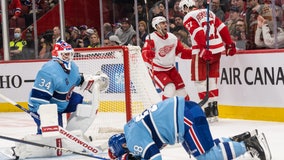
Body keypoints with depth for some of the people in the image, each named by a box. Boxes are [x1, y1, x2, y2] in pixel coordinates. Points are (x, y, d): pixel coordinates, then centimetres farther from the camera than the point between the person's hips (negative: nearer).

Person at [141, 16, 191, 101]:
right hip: (157, 70, -6)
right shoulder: (151, 38, -19)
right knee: (170, 88, -24)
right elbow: (145, 54, -32)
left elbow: (181, 52, 8)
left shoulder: (172, 38, -1)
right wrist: (149, 54, -56)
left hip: (170, 69, 6)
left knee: (181, 90, 6)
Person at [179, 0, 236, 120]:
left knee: (199, 80, 2)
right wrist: (229, 44, 16)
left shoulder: (188, 17, -3)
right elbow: (222, 28, 13)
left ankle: (208, 109, -4)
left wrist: (204, 49, -25)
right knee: (212, 79, 15)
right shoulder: (208, 12, 17)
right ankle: (214, 109, 16)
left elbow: (198, 33, -18)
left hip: (203, 51, -7)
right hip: (217, 48, 7)